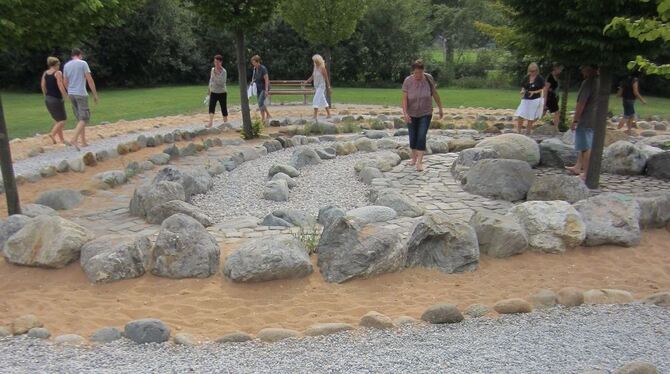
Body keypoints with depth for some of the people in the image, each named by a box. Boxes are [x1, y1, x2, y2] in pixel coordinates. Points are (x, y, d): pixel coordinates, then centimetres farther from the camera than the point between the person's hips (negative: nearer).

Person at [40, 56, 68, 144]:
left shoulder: (45, 73, 9)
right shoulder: (58, 73, -10)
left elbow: (42, 85, 9)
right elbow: (60, 86, -18)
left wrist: (46, 95, 18)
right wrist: (65, 95, -10)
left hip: (48, 99, 8)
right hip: (56, 99, -8)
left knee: (57, 120, 16)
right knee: (62, 120, 0)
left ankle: (61, 138, 19)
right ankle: (52, 134, -17)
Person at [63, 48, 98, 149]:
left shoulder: (66, 65, 11)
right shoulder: (83, 63, -6)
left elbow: (65, 82, 17)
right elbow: (90, 80, -9)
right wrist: (95, 94, -4)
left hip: (71, 94, 6)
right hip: (81, 94, -6)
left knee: (80, 118, 13)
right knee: (84, 118, -6)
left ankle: (83, 142, 14)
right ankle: (74, 140, -20)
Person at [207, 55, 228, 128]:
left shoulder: (224, 71, -11)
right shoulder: (212, 69, 6)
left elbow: (222, 82, -22)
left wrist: (217, 75, -27)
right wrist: (209, 89, 21)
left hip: (222, 93, -4)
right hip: (213, 92, 4)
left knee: (223, 108, 5)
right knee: (211, 107, -14)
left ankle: (225, 123, 19)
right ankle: (210, 122, -24)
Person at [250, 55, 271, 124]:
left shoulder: (263, 68, -18)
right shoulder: (255, 69, 4)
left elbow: (266, 79, -20)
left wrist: (266, 90, -25)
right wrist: (253, 80, 0)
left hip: (264, 88, -8)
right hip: (258, 88, 8)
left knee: (260, 102, -19)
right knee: (260, 104, 6)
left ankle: (268, 115, -5)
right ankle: (263, 118, 11)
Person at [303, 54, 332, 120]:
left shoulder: (322, 68, -14)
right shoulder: (315, 67, 7)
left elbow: (326, 78, -12)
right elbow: (312, 76, 13)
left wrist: (329, 87, -11)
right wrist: (307, 81, -1)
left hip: (321, 86, -8)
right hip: (316, 86, 8)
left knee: (316, 100, -15)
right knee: (323, 101, 13)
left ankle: (315, 116, -16)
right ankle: (329, 114, 22)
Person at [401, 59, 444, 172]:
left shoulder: (428, 78, -12)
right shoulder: (407, 81, -15)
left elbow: (435, 94, -1)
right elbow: (404, 99, -19)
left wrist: (440, 109, 5)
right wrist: (405, 113, -32)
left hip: (425, 113, -1)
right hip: (412, 114, 1)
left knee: (421, 137, -12)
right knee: (413, 137, 10)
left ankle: (419, 162, -11)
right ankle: (414, 157, 33)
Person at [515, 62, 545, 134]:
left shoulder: (540, 78, -5)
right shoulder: (526, 78, 5)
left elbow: (543, 89, -2)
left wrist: (534, 92, -17)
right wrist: (523, 91, -9)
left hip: (535, 100, -3)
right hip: (526, 99, 3)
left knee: (531, 118, 3)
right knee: (520, 116, -6)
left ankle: (528, 132, 16)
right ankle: (518, 132, 3)